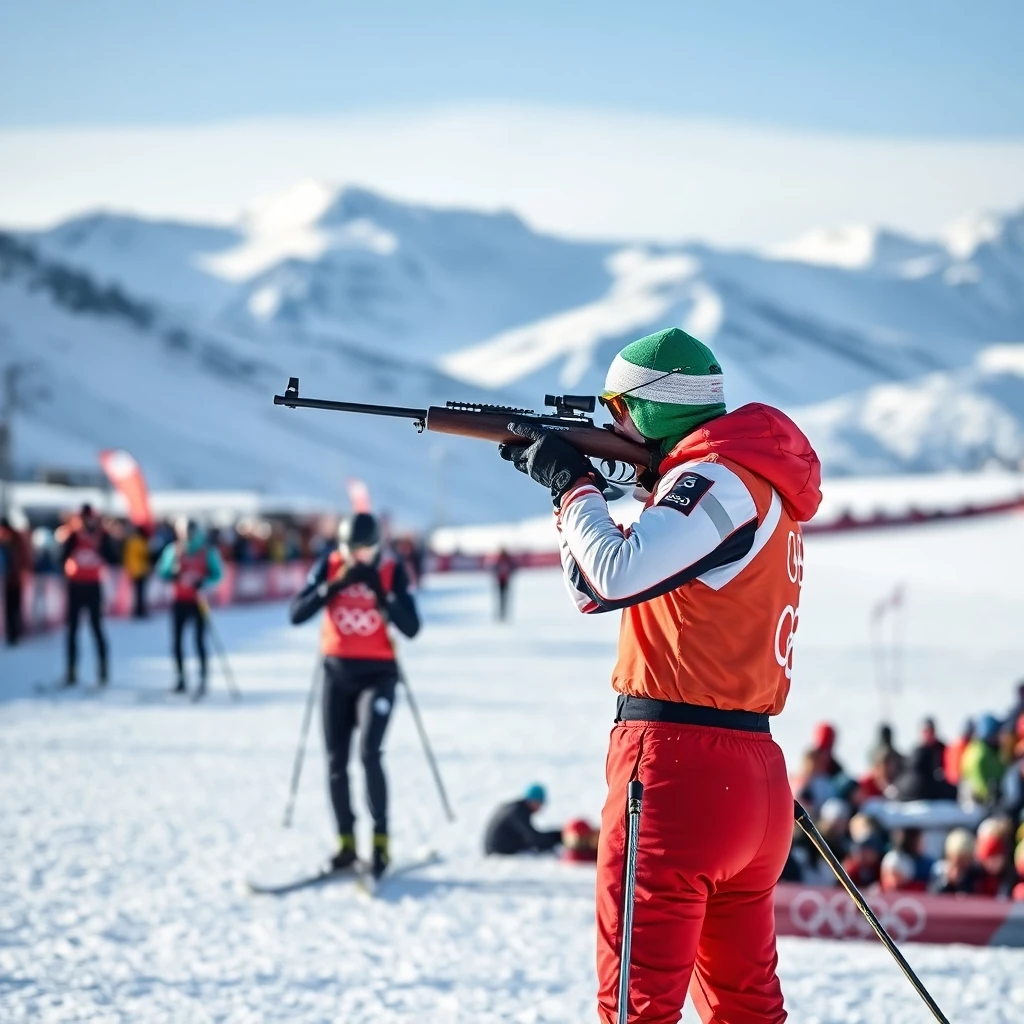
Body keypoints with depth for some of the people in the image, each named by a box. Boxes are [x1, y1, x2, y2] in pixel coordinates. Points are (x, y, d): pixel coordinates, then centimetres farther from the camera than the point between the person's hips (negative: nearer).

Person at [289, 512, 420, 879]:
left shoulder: (392, 570, -7)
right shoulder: (329, 565, -2)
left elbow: (411, 628, -12)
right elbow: (297, 614, -9)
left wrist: (381, 593, -22)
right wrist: (335, 586, -19)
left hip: (377, 673, -3)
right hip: (337, 672, 3)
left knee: (369, 753, -19)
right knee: (336, 761, 4)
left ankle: (381, 840, -10)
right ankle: (346, 845, 14)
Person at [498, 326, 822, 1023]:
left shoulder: (722, 477, -9)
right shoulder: (751, 481, 21)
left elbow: (616, 576, -23)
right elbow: (593, 595, 23)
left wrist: (573, 482, -7)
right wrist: (572, 483, 11)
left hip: (678, 765, -10)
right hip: (754, 776, 10)